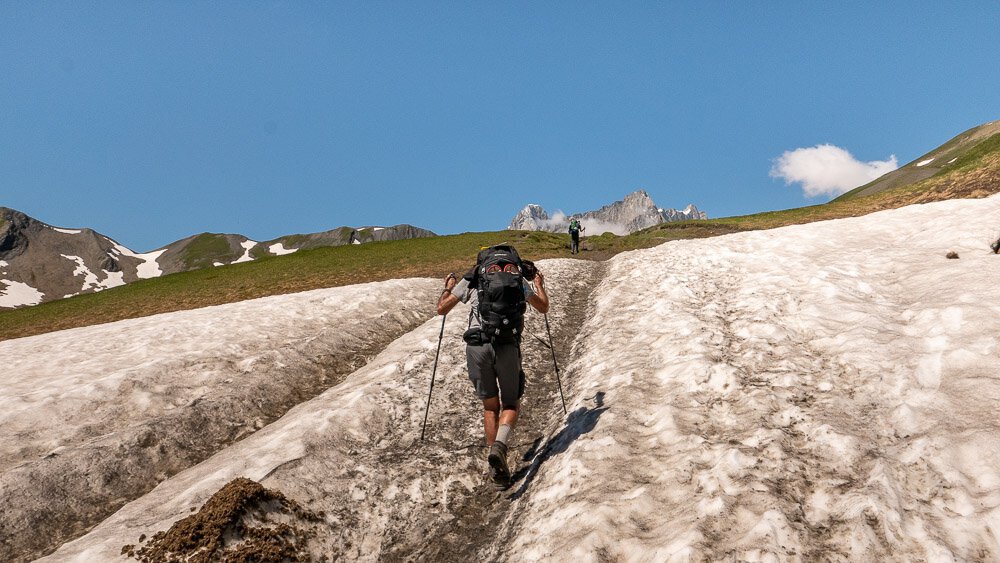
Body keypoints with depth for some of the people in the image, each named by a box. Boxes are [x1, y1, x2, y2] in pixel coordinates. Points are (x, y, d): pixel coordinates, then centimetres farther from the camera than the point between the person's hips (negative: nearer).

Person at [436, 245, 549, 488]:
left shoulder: (472, 279, 13)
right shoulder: (521, 280, 16)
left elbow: (441, 309, 19)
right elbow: (543, 308, 30)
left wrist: (448, 287, 38)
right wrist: (539, 284, 47)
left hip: (477, 345, 0)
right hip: (508, 347, 0)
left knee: (490, 406, 18)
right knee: (511, 405, 16)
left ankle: (498, 466, 11)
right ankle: (499, 446, -13)